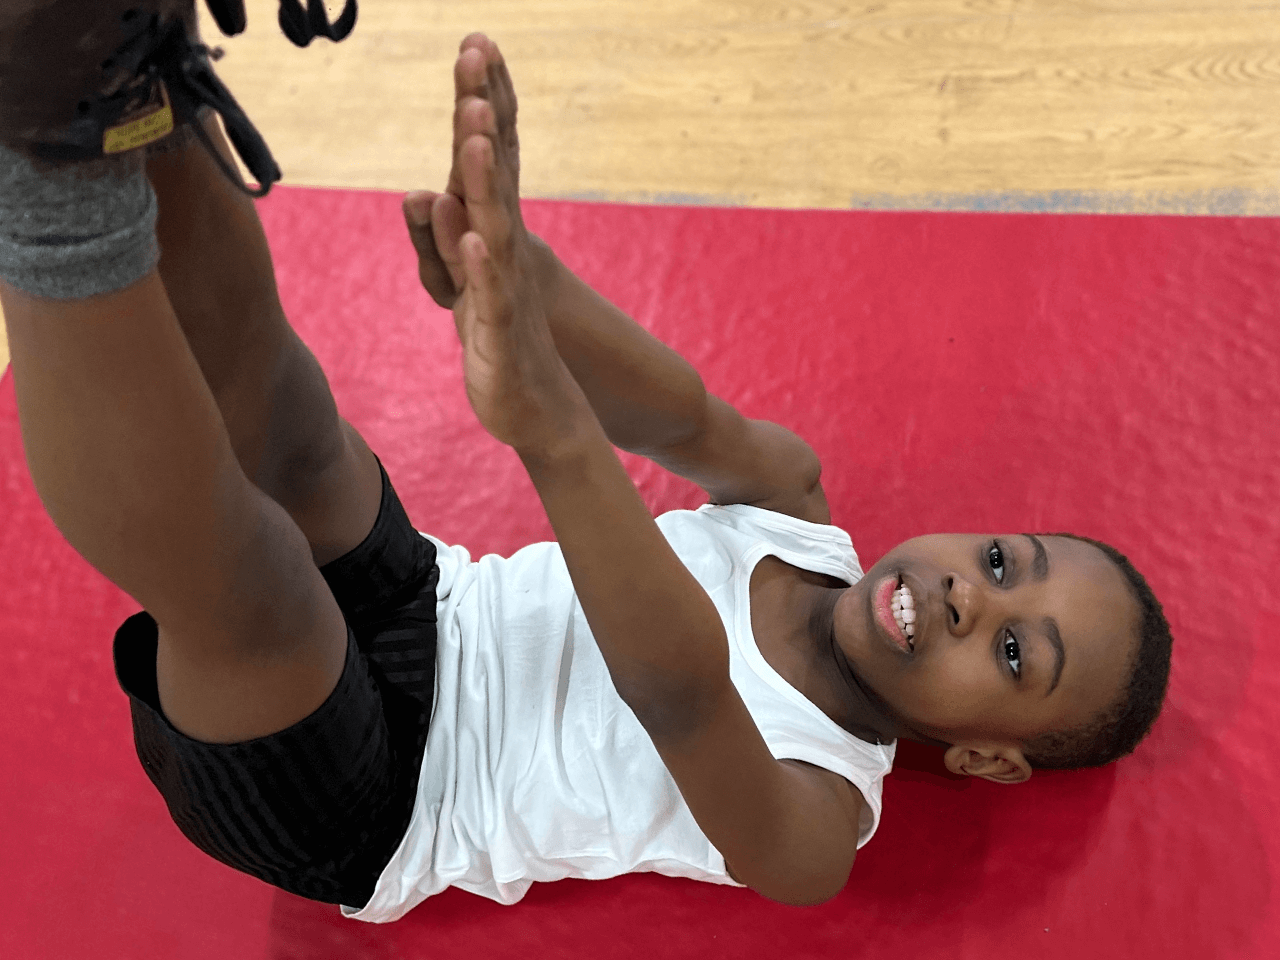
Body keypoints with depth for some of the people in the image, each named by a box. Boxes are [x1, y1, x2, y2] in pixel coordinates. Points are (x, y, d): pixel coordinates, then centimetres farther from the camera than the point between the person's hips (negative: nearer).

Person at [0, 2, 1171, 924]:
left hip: (345, 819, -5)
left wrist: (548, 425, -60)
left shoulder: (815, 828, -17)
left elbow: (677, 690, -40)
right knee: (259, 380, -20)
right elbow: (688, 423, -18)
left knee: (230, 578, -37)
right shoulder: (797, 507, 1)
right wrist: (521, 281, -41)